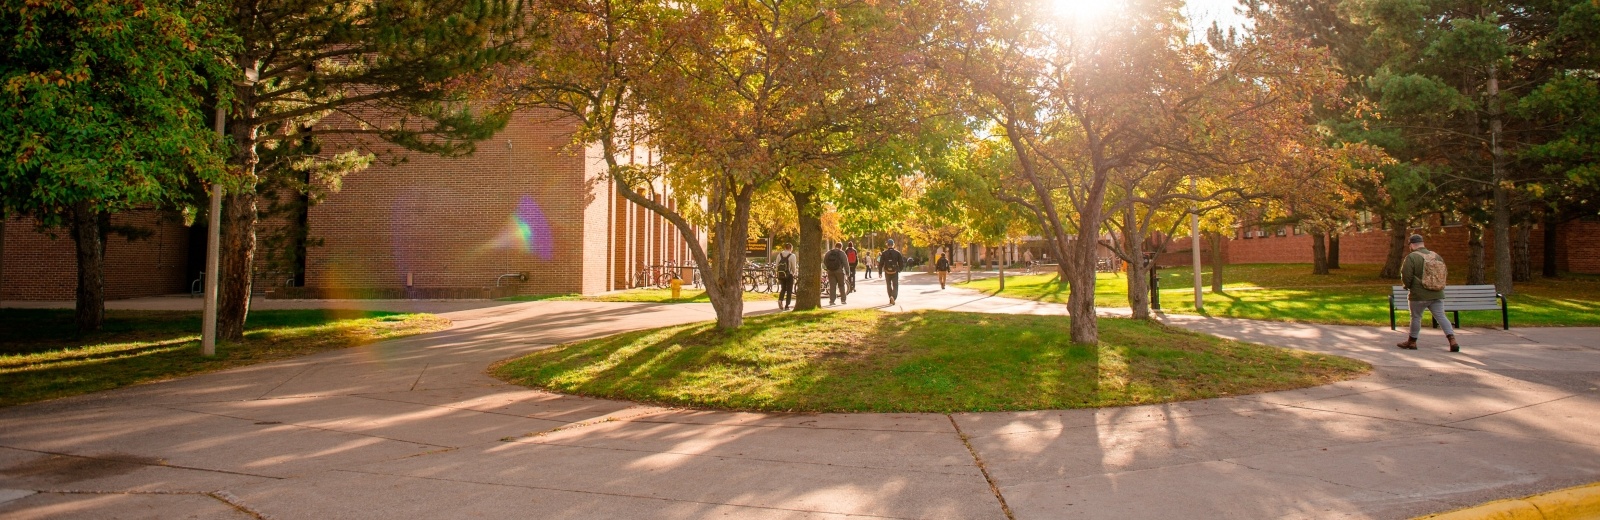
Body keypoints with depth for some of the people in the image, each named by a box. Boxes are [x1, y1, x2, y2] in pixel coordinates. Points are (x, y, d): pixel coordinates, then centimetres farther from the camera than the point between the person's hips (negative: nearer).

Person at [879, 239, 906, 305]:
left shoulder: (884, 253, -4)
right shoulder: (897, 253, -3)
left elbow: (881, 263, -6)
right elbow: (901, 263, -1)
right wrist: (900, 269, 18)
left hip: (887, 272, 1)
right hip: (895, 272, -1)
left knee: (889, 286, 17)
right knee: (895, 286, 2)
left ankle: (891, 299, 21)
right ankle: (893, 297, -24)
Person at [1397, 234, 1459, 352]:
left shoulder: (1411, 258, -13)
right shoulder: (1436, 256, 7)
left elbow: (1406, 277, -14)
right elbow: (1445, 273, 13)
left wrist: (1407, 286, 7)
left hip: (1419, 295, -5)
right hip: (1437, 294, 5)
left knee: (1416, 317, 9)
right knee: (1441, 317, 6)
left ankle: (1412, 342, 21)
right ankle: (1452, 340, -6)